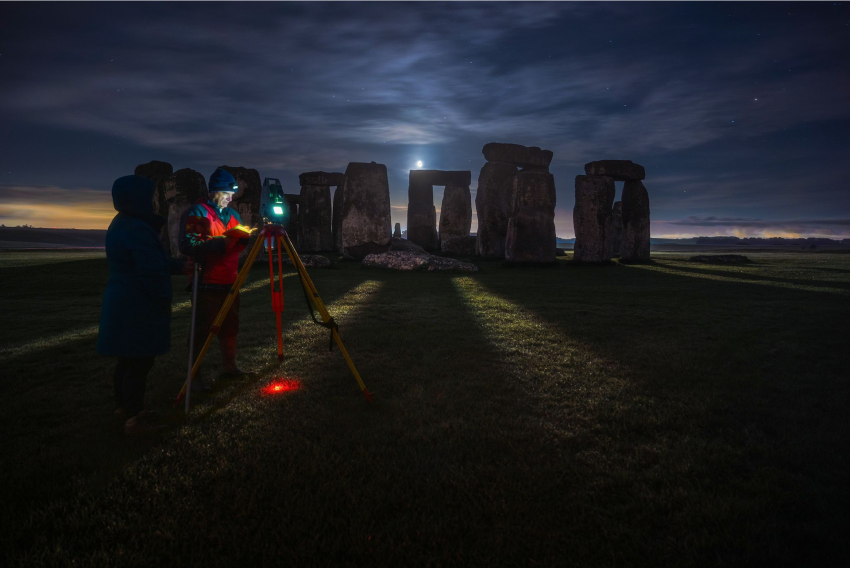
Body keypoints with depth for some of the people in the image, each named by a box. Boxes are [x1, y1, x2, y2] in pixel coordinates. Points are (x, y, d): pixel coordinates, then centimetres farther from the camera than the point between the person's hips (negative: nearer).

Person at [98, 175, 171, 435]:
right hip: (139, 308, -10)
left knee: (128, 358, 20)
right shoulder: (138, 230, -21)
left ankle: (123, 405, 34)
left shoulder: (120, 224, 11)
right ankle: (134, 418, 5)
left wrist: (180, 265, 16)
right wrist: (165, 299, -11)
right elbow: (152, 273, -24)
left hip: (122, 303, 10)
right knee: (139, 362, -2)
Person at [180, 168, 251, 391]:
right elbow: (188, 245, -17)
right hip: (206, 283, -7)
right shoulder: (197, 212, -8)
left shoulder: (231, 214, 15)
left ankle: (229, 365, 25)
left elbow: (241, 240, 17)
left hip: (229, 281, 7)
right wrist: (221, 243, -22)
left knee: (230, 325, 12)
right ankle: (195, 375, 5)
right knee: (202, 329, -2)